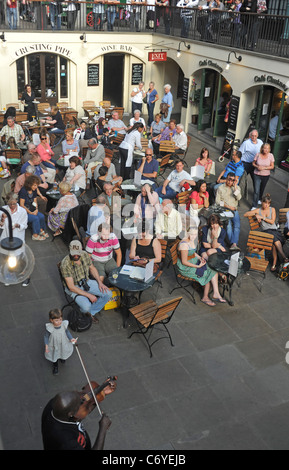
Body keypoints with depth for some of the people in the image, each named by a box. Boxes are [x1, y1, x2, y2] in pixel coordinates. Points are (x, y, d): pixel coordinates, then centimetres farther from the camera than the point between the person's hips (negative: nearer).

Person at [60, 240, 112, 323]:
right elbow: (71, 287, -25)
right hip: (74, 287, -5)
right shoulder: (65, 264, -28)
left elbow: (92, 268, 9)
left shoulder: (85, 255, -12)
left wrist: (100, 282, -4)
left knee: (108, 294, -10)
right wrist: (89, 295, -26)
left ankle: (91, 312, 9)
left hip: (87, 281, 6)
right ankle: (83, 313, 10)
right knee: (86, 306, -29)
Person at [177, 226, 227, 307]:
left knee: (213, 271, -8)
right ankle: (205, 297, 1)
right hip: (186, 268, -9)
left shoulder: (192, 241, 4)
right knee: (208, 275, -14)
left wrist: (200, 257, 1)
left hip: (194, 261, 9)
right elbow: (184, 262, -24)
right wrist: (198, 266, -21)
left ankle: (216, 294, -11)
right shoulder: (184, 244, -25)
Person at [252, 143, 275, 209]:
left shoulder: (271, 156, -10)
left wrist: (264, 168, -20)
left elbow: (272, 166, -7)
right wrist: (257, 166, -18)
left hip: (266, 175, 2)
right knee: (256, 190, -9)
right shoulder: (258, 155, -10)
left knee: (262, 189, 23)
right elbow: (253, 163, 3)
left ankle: (259, 199, 52)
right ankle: (254, 206, -5)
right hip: (257, 175, -2)